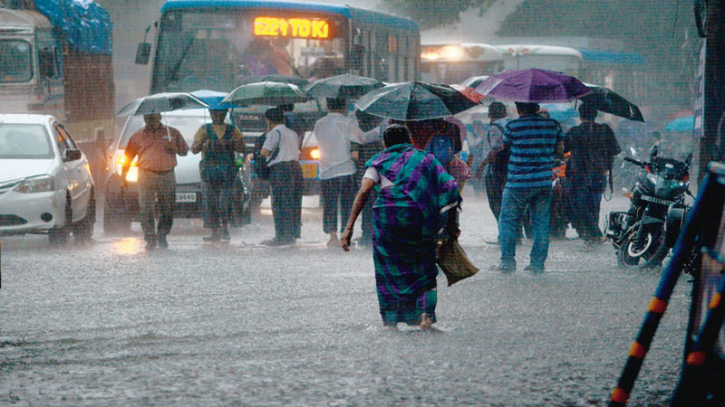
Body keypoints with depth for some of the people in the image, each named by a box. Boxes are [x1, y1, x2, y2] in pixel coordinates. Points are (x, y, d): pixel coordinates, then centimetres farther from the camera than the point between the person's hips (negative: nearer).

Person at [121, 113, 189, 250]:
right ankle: (150, 238, -6)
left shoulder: (172, 133, 15)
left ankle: (162, 237, 14)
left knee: (167, 209, 0)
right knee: (146, 209, -9)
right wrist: (123, 176, 6)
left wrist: (175, 148, -4)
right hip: (146, 176, -1)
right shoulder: (138, 136, 14)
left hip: (167, 176, 1)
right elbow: (128, 157, 15)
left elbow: (184, 151, 19)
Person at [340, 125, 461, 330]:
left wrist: (349, 226, -7)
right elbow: (450, 188, 8)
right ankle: (425, 313, -5)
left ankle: (390, 321, 9)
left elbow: (364, 191, -3)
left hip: (388, 213, -1)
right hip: (419, 218, 1)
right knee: (423, 269, 14)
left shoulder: (380, 161, 13)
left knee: (389, 269, 12)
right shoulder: (425, 159, 18)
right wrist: (451, 225, 14)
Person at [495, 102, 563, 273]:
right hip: (544, 184, 3)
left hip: (517, 184, -3)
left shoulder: (512, 126, -7)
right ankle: (537, 263, 7)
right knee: (541, 223, 9)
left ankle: (507, 261, 4)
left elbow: (504, 146, 7)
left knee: (507, 221, 8)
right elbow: (560, 149, 12)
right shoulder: (552, 125, 2)